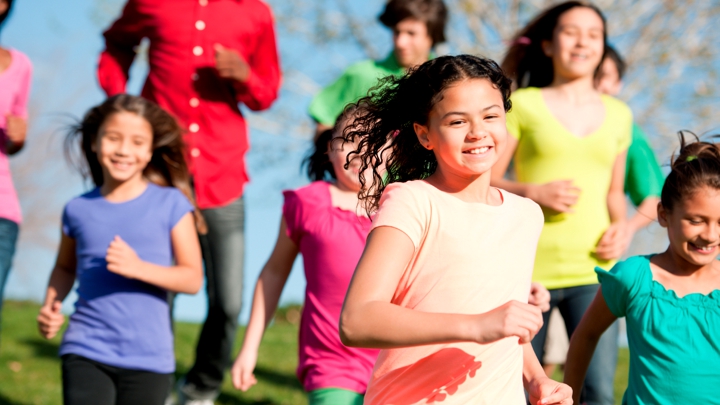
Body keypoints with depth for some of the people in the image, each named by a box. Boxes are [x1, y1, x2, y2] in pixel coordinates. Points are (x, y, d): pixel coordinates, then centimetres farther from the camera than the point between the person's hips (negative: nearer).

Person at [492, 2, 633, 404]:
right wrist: (533, 192, -13)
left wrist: (622, 226, 3)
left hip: (594, 269, 2)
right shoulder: (524, 104, 4)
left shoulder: (618, 114, 14)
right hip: (529, 268, -2)